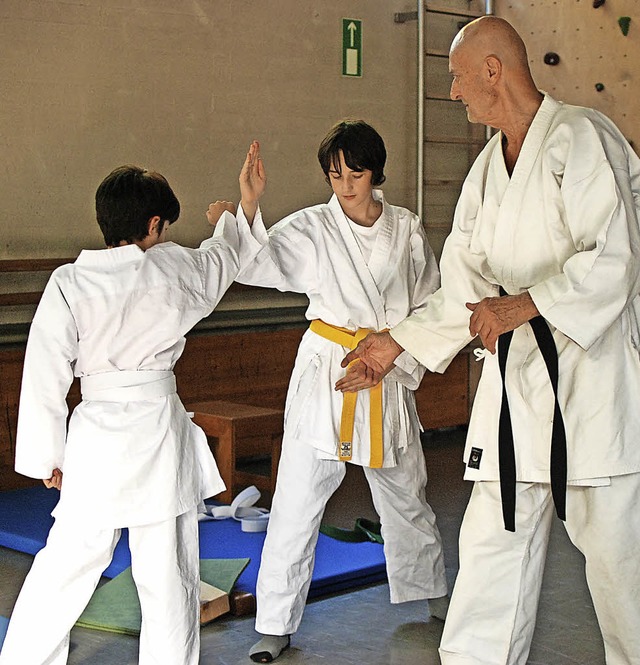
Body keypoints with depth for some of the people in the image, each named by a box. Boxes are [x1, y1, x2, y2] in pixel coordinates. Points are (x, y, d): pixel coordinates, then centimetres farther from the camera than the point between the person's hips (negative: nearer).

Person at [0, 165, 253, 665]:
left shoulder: (68, 283, -3)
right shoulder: (176, 268, -1)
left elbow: (45, 376, -2)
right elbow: (225, 258, 23)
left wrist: (47, 458, 8)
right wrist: (228, 219, 46)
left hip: (96, 436, 0)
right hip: (159, 430, 0)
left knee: (65, 564, 10)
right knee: (168, 569, 6)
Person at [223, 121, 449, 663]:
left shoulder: (407, 230, 2)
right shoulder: (313, 228, -6)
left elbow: (429, 303, 12)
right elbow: (253, 264, -20)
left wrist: (408, 361, 1)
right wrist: (249, 203, -35)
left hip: (389, 376, 3)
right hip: (325, 372, -2)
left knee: (405, 494, 18)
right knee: (298, 501, -3)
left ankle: (431, 593, 41)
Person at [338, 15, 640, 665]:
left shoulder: (580, 137, -10)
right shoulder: (488, 169, 15)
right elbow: (465, 288, 21)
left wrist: (523, 305, -23)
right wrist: (397, 343, 20)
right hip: (516, 368, 7)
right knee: (494, 535, 9)